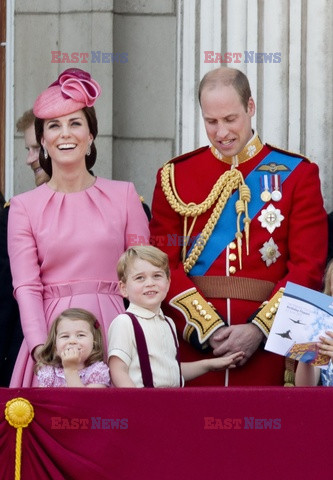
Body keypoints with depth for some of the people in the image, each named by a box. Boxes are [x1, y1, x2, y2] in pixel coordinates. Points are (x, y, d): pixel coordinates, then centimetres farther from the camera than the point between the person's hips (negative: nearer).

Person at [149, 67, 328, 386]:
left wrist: (259, 329, -13)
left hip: (266, 346, -1)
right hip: (192, 344, 1)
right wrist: (208, 328, -11)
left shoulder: (297, 174, 5)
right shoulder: (175, 176, 8)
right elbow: (164, 265, 2)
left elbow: (309, 267, -2)